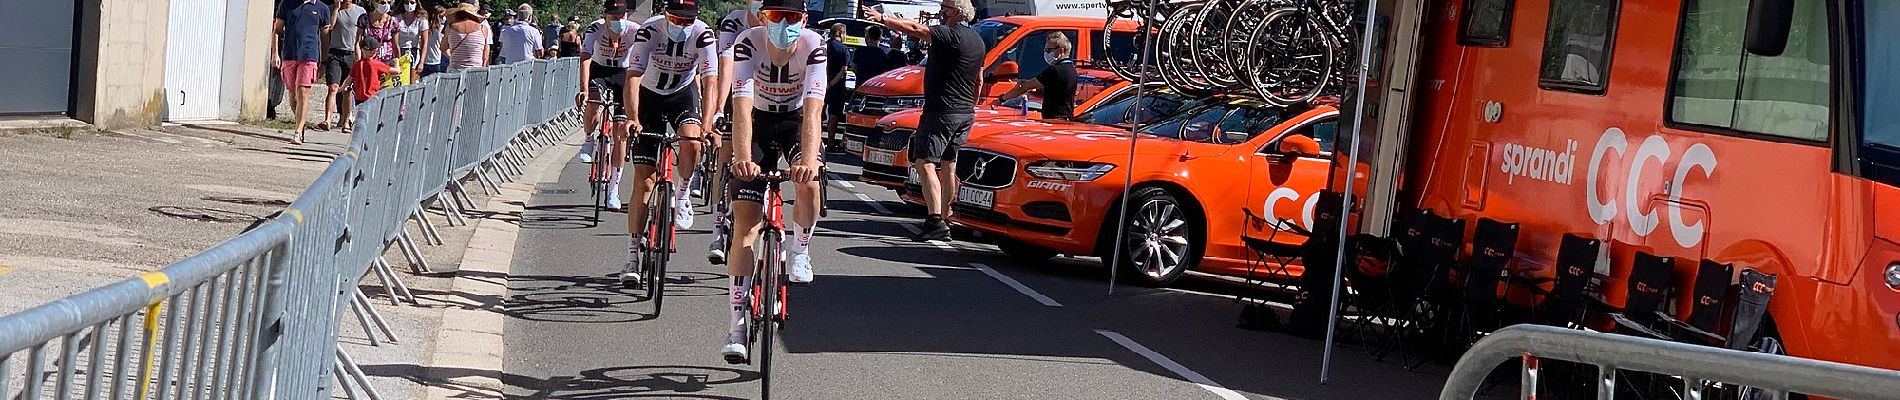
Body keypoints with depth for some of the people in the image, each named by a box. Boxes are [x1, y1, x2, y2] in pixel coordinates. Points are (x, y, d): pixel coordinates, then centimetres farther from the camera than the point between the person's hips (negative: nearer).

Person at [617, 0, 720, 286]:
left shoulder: (702, 34, -24)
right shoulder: (649, 30, -27)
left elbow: (710, 80, -30)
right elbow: (633, 76, -34)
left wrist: (707, 123, -44)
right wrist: (633, 119, -47)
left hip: (684, 93, 1)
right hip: (650, 95, -1)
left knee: (691, 141, -33)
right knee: (644, 180, -6)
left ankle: (681, 195, -2)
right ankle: (633, 257, -2)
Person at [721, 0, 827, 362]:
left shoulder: (813, 46, -26)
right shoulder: (749, 43, -27)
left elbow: (812, 109, -35)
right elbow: (742, 106, -36)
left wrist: (808, 159, -50)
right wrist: (743, 157, -51)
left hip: (796, 121, 0)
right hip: (759, 123, 0)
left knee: (809, 184, -32)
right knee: (745, 223, -7)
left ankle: (800, 250, 0)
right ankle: (737, 325, -5)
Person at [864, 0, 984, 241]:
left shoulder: (949, 35, -13)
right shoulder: (977, 41, 15)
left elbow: (914, 29, -23)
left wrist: (882, 19, -20)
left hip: (941, 111, -9)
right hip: (965, 114, 9)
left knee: (925, 162, -12)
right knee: (948, 166, 14)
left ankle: (936, 221, -22)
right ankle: (945, 219, 19)